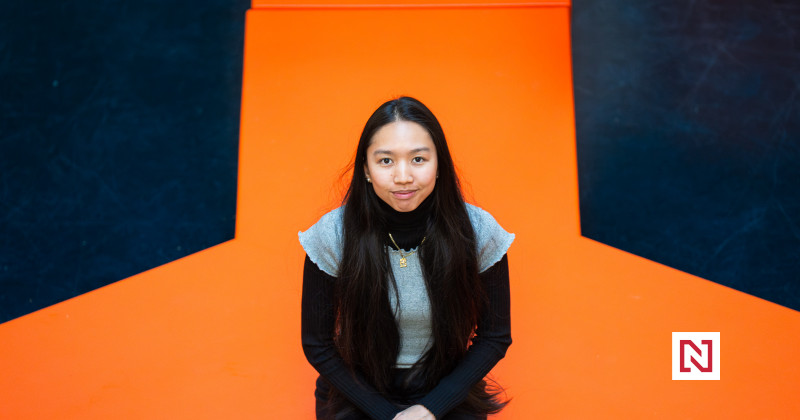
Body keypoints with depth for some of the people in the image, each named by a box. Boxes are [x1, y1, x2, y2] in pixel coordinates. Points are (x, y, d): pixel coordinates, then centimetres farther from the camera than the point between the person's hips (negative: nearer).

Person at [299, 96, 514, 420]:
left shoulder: (479, 232, -14)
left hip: (446, 390, 1)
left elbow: (495, 337, -3)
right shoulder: (330, 235, -15)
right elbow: (317, 345, -5)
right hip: (358, 392, 0)